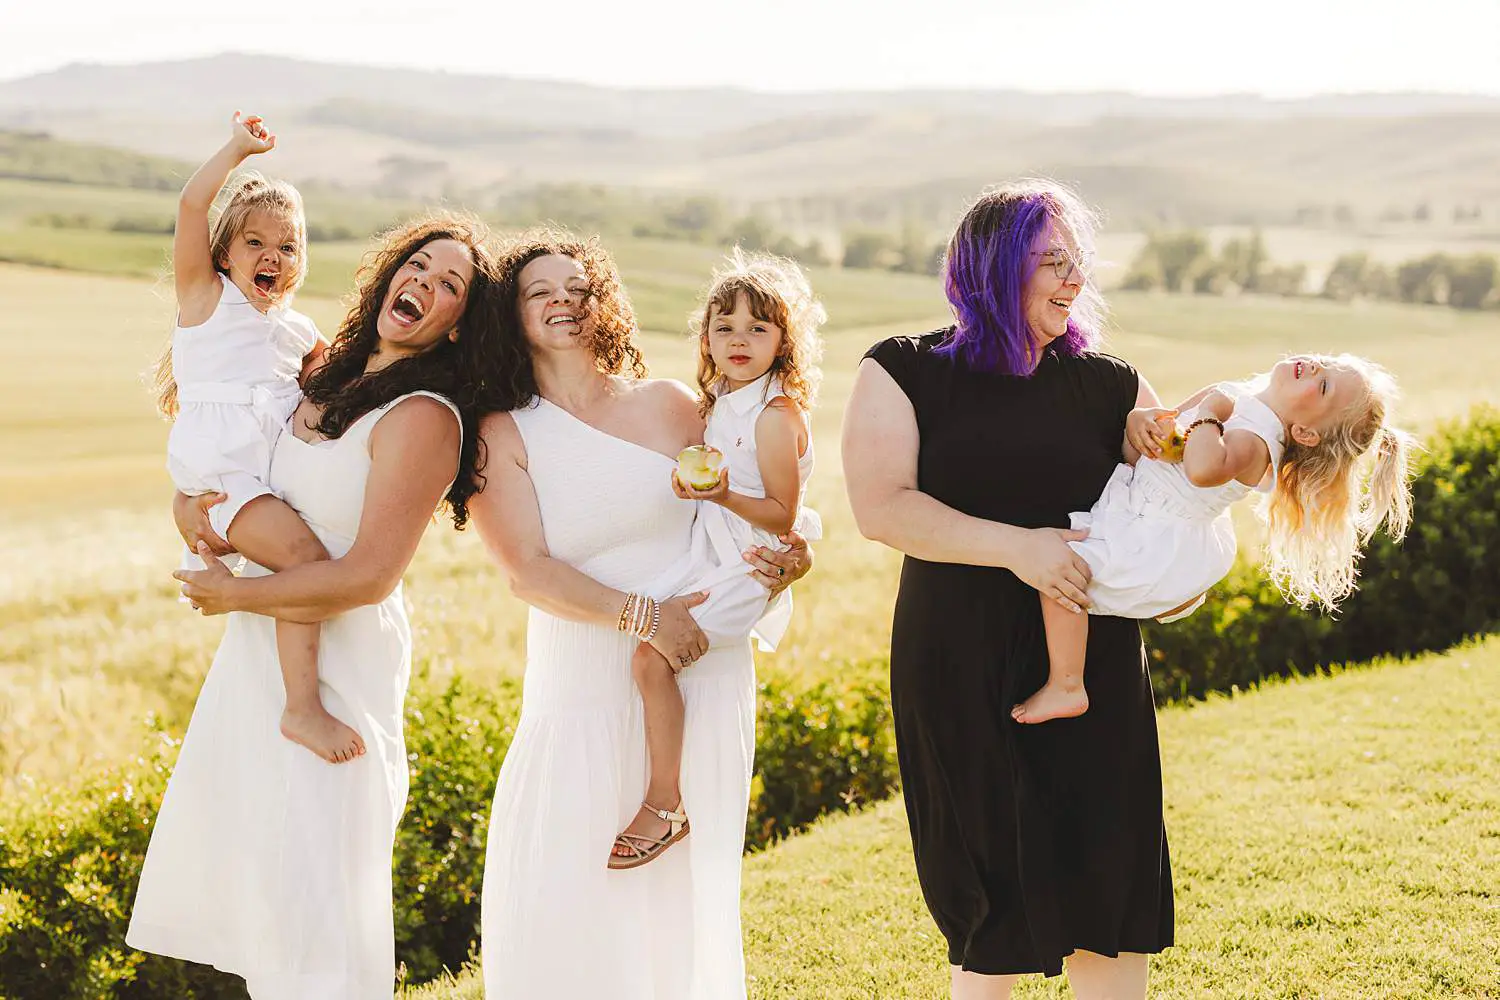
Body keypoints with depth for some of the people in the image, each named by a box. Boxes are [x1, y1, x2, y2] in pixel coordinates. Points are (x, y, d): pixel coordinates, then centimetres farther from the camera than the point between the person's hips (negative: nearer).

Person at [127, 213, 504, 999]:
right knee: (250, 865, 18)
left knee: (309, 887, -3)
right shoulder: (326, 385, 6)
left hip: (337, 671, -8)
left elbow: (367, 576, -23)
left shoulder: (424, 419, -18)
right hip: (258, 649, 8)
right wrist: (189, 500, -2)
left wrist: (235, 594, -14)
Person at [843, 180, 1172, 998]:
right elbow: (880, 507, -12)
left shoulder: (1107, 386, 8)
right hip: (961, 672, -2)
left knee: (1105, 876, 1)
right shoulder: (903, 373, 0)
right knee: (990, 889, 5)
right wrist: (1014, 546, -20)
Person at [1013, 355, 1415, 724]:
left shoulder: (1254, 443, -27)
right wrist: (1138, 421, -12)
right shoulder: (1230, 395, -1)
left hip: (1153, 539, -10)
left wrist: (1209, 412, -32)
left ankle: (1065, 687, -15)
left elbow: (1204, 468, -50)